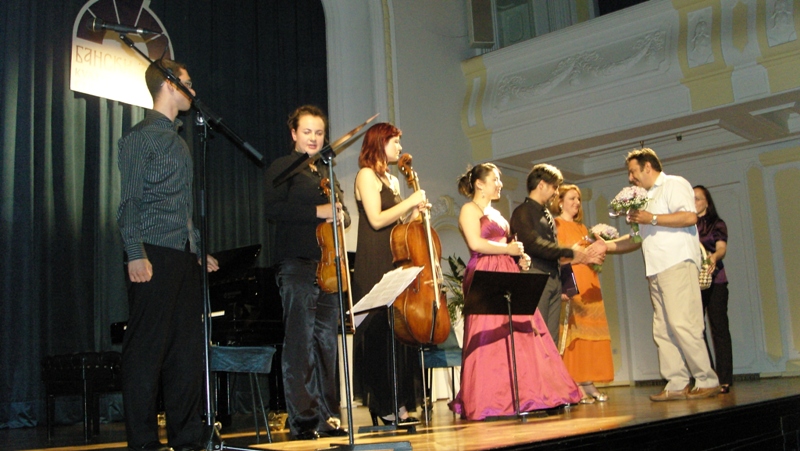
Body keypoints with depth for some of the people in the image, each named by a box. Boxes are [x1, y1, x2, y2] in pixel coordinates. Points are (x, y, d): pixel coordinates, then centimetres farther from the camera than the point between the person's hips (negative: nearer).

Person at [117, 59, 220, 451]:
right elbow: (129, 201, -10)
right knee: (147, 348, -5)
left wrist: (199, 249, 18)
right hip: (155, 256, -8)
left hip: (186, 257, 8)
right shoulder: (140, 136, -2)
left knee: (188, 347, 8)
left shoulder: (178, 140, 22)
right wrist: (135, 254, -19)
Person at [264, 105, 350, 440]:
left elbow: (344, 214, 25)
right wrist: (318, 211, -17)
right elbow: (273, 209, -11)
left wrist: (339, 215, 1)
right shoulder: (282, 168, 4)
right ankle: (302, 421, -4)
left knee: (326, 343, 7)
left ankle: (327, 418, 12)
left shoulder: (326, 174, 24)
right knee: (300, 344, -7)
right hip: (297, 265, -6)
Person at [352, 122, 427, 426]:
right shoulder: (367, 175, -3)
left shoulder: (392, 180, 22)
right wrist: (411, 201, -8)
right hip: (375, 267, -8)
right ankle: (385, 406, -2)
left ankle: (399, 403, 9)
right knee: (380, 334, -7)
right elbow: (377, 219, -14)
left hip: (397, 264, 8)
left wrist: (414, 211, 6)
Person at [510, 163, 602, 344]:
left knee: (552, 339, 6)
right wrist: (570, 253, -12)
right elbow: (534, 245, -16)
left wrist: (583, 256, 16)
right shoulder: (523, 212, -4)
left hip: (553, 278, 8)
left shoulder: (546, 214, 20)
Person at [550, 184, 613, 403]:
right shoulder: (556, 225, 1)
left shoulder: (582, 227, 24)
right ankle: (573, 386, -10)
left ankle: (588, 384, 4)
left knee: (590, 332, 3)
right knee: (572, 330, -10)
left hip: (588, 285, 8)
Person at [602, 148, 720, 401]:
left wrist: (652, 219, -14)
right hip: (656, 270, 9)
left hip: (677, 264, -9)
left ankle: (707, 381, -6)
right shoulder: (647, 198, 27)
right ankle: (677, 385, 3)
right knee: (663, 330, 2)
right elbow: (639, 239, 30)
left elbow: (690, 217, -15)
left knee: (682, 323, -14)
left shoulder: (674, 185, 2)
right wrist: (607, 245, 19)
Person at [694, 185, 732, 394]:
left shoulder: (717, 224, 8)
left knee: (718, 328, -6)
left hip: (714, 280, -3)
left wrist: (714, 257, -30)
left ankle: (724, 380, -5)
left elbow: (722, 248, -8)